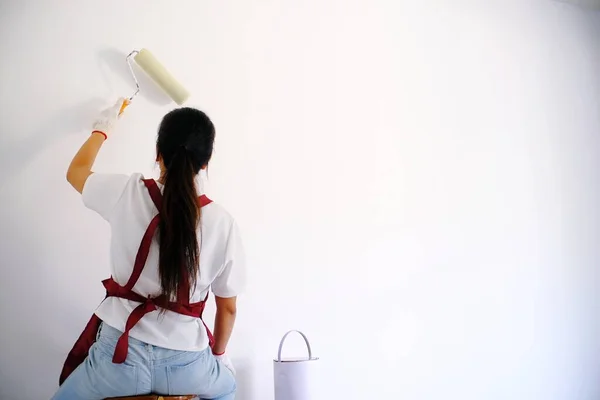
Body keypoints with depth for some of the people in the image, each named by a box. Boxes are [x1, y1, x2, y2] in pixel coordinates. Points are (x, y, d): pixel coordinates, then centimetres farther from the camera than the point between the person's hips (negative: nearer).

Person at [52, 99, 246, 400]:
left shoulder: (126, 193, -8)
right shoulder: (222, 223, -8)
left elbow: (76, 171, 15)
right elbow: (227, 308, 2)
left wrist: (102, 129, 32)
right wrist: (218, 354, 20)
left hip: (121, 354, 0)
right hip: (186, 363, 1)